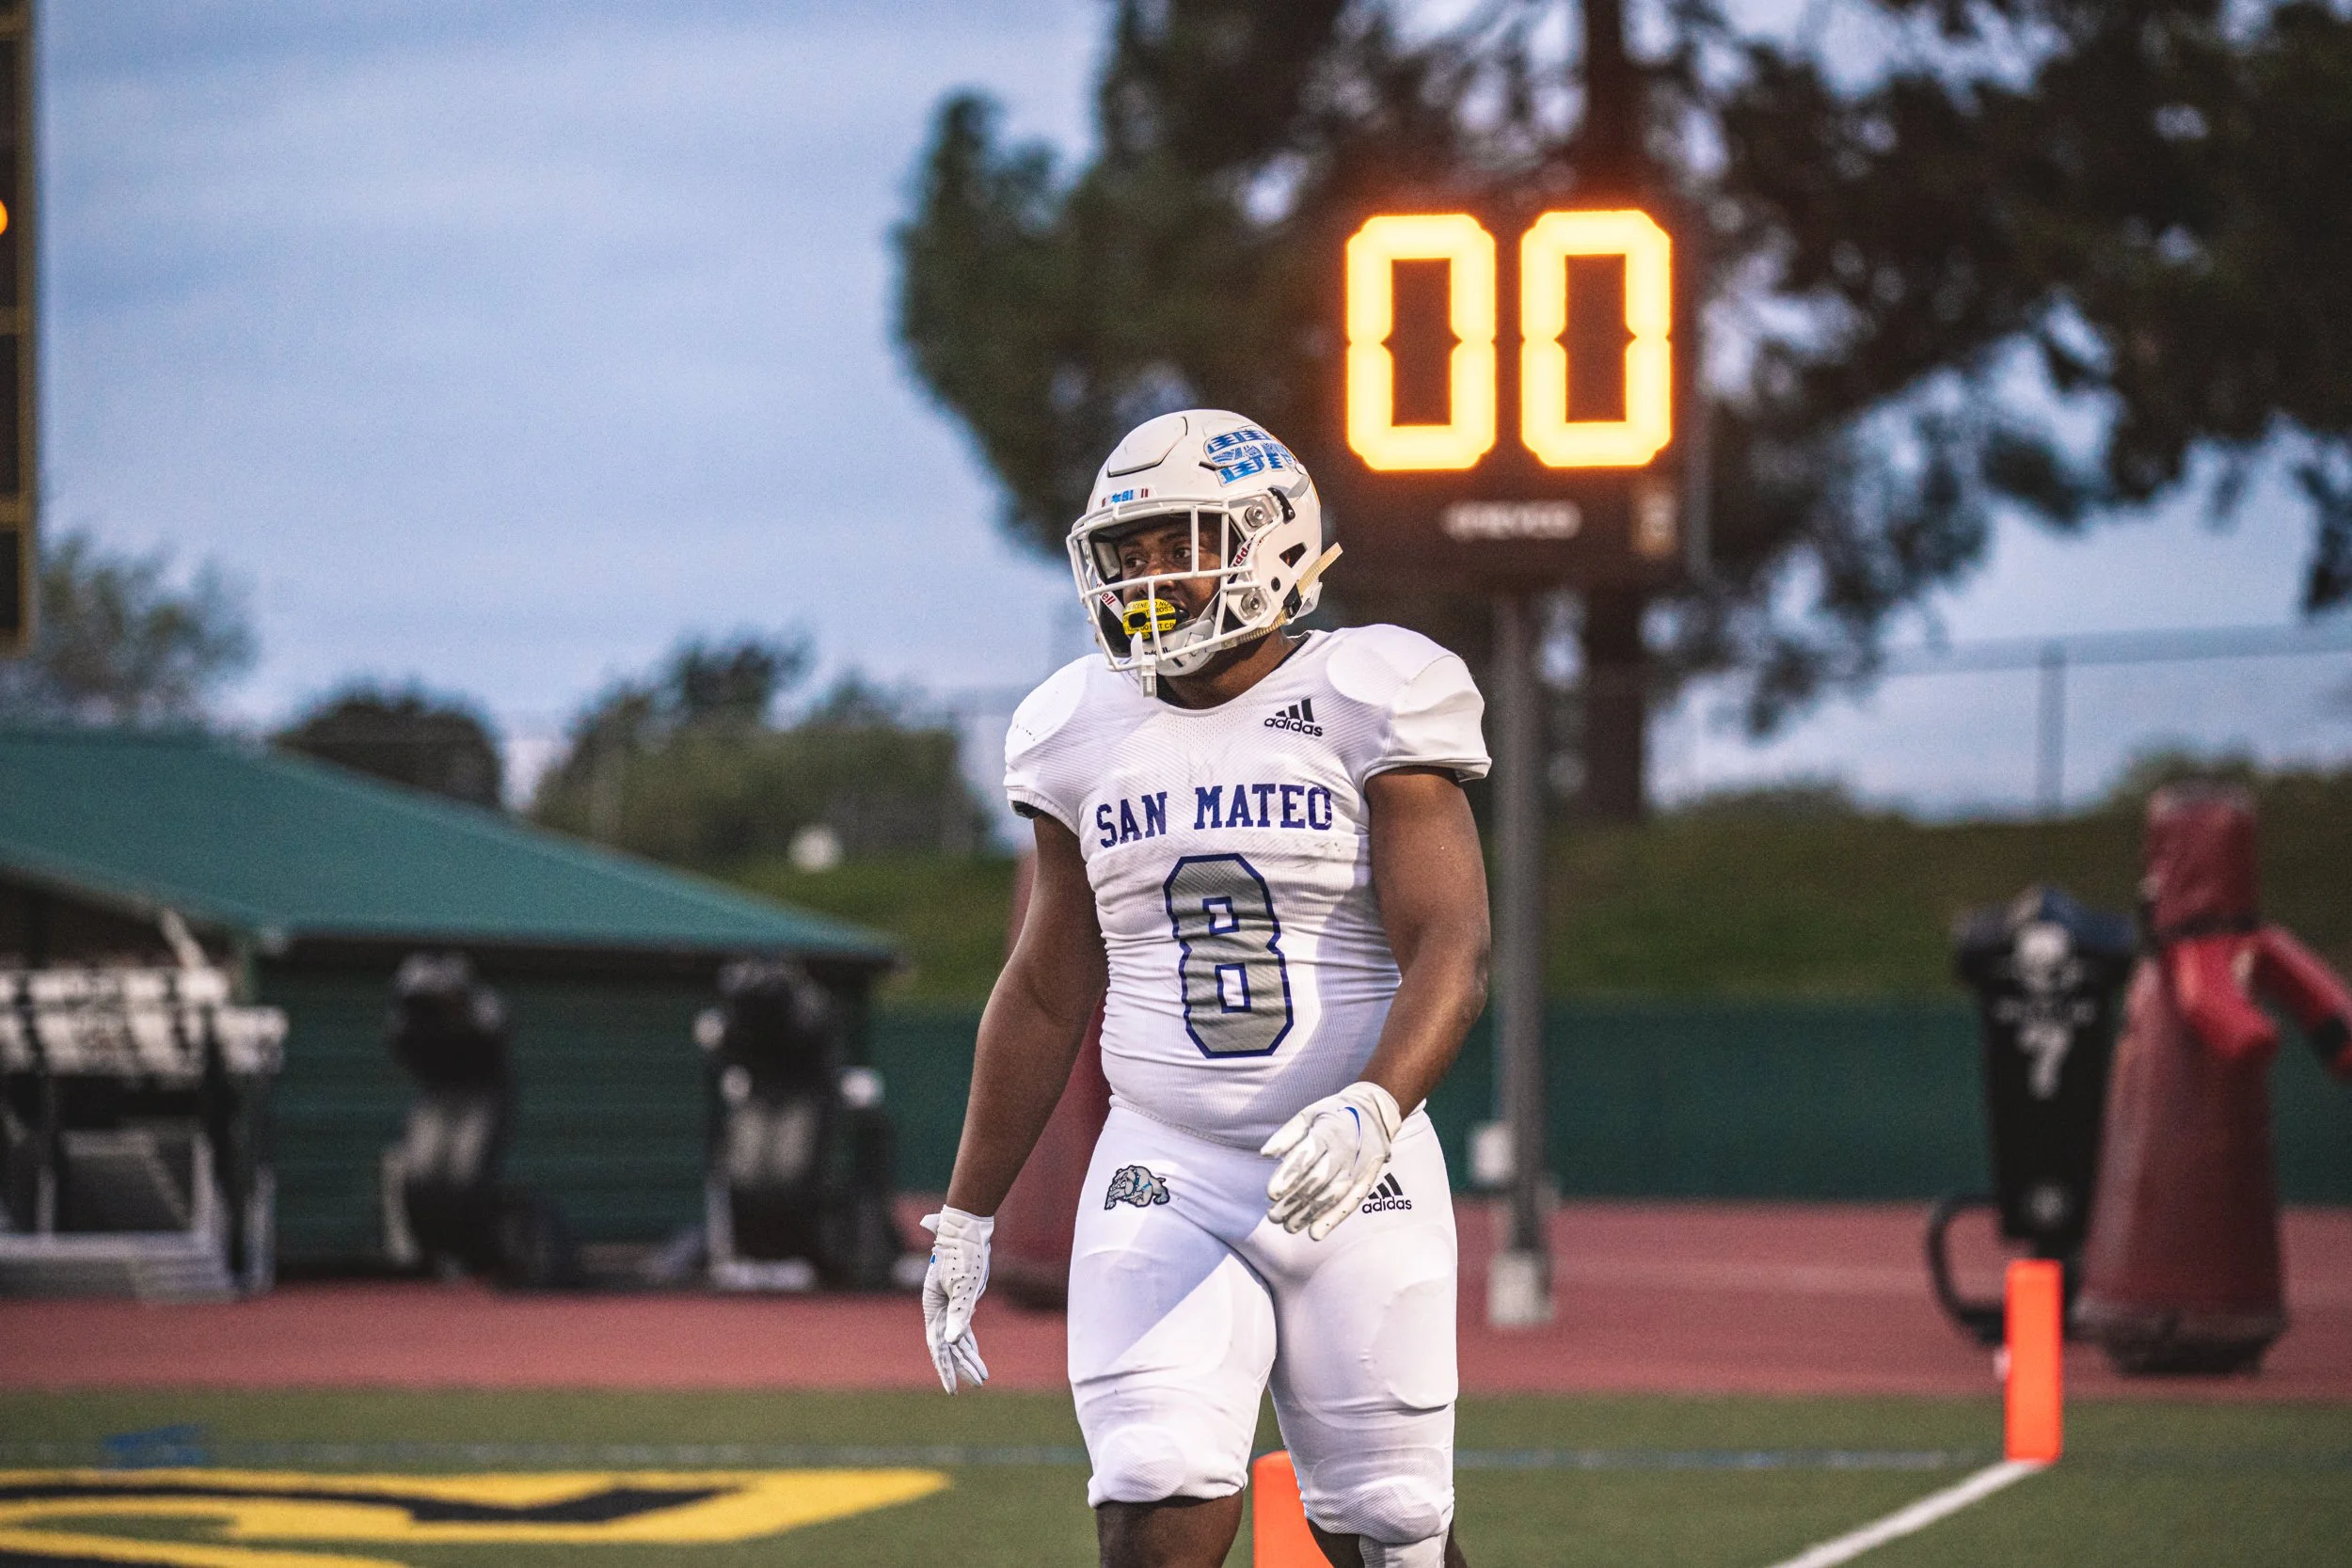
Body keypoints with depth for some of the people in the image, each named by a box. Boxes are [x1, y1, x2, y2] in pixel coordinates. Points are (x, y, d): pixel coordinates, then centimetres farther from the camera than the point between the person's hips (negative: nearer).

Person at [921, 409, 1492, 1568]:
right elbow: (1047, 995, 17)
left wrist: (1374, 1108, -32)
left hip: (1353, 1180, -2)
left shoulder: (1365, 709, -4)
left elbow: (1450, 953, -13)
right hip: (1165, 1179, 2)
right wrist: (966, 1216, 18)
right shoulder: (1085, 734, 8)